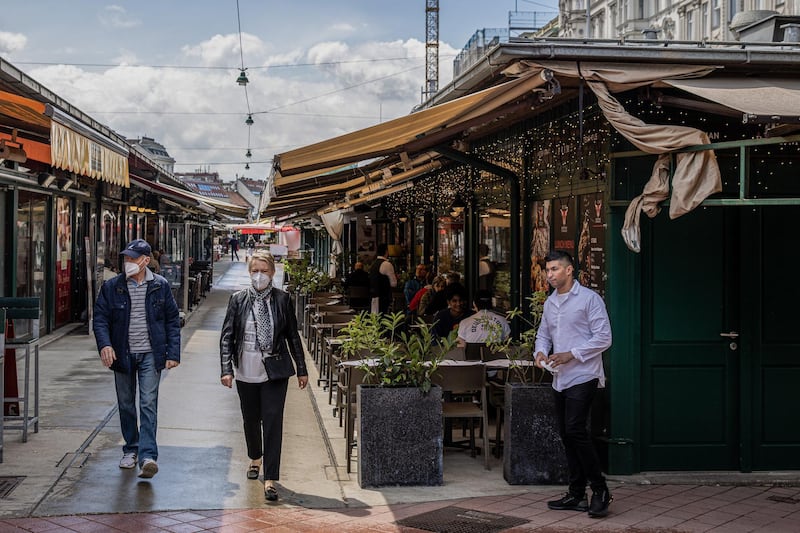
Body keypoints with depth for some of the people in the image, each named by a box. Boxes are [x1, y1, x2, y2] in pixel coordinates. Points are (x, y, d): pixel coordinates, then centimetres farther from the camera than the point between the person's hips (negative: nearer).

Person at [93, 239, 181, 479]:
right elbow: (100, 318, 0)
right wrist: (104, 344, -18)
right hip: (122, 355, 2)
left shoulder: (160, 286, -1)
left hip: (150, 354, -2)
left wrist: (173, 353, -2)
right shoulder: (112, 287, 0)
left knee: (148, 404, -11)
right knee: (126, 405, 12)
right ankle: (131, 449, 28)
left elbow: (173, 320, 4)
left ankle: (147, 456, -16)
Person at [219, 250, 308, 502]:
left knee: (273, 422, -8)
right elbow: (227, 336, -1)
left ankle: (270, 479, -6)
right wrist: (227, 368, -11)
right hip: (246, 372, 2)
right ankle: (255, 458, 46)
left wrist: (301, 369, 7)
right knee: (251, 420, 18)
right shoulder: (238, 299, 0)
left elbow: (293, 336, 6)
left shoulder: (282, 299, -1)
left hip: (275, 372, -2)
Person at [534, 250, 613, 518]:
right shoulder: (550, 303, 14)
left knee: (575, 429, -18)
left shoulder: (589, 298, -8)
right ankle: (577, 495, 16)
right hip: (560, 378, 8)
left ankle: (600, 489, -8)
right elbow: (543, 333, 23)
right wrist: (541, 351, 0)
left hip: (582, 376, -8)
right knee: (567, 435, 9)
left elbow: (603, 338, -12)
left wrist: (571, 354, -17)